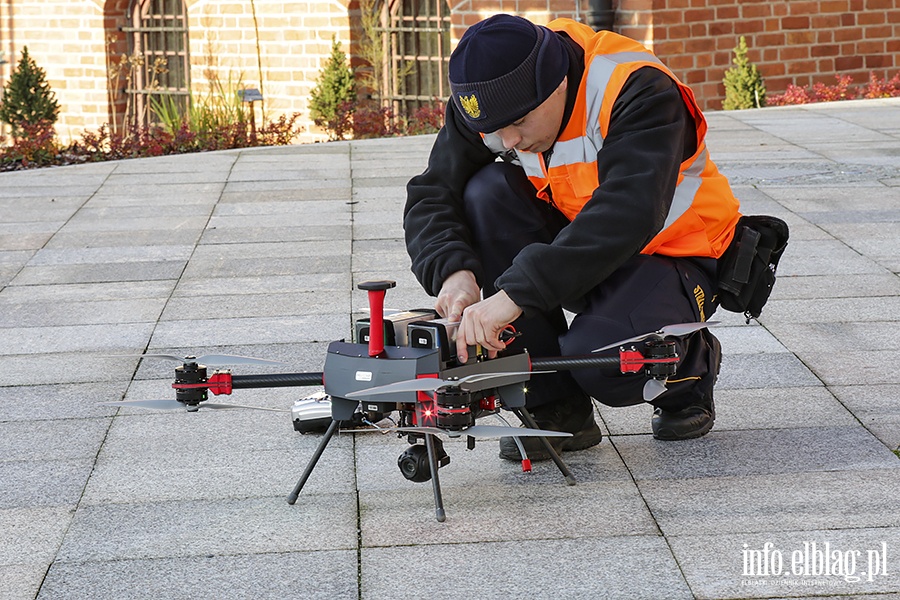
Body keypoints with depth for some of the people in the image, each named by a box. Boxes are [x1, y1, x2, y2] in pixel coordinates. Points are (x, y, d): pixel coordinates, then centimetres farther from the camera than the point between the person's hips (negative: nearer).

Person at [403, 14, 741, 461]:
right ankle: (556, 406, -14)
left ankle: (693, 363, 5)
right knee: (488, 194, -22)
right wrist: (453, 270, -33)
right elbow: (431, 196, -11)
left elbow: (626, 216, -42)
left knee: (596, 357, -34)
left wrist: (516, 294, -50)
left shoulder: (640, 91, -29)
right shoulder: (487, 99, -12)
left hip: (675, 256, -6)